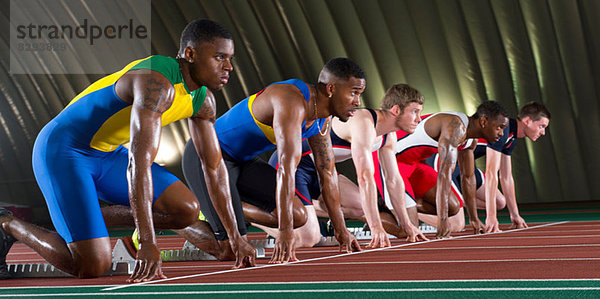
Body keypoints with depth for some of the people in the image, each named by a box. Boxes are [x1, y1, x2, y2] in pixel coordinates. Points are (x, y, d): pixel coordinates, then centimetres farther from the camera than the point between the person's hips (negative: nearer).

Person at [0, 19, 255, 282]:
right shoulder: (157, 84, -29)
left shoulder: (203, 100, 0)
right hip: (62, 151, -9)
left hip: (108, 154, 9)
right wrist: (148, 245, -39)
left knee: (186, 211, -3)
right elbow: (139, 163, -36)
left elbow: (214, 166, 8)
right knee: (93, 266, -18)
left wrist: (235, 237, 6)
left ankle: (89, 219, 12)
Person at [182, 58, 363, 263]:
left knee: (298, 216, -4)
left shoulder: (321, 119, 1)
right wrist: (285, 231, -39)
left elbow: (327, 173, 7)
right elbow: (287, 167, -36)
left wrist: (341, 230, 6)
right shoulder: (292, 102, -29)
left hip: (243, 160, 9)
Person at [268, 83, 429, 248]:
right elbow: (365, 177, -32)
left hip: (318, 170, 10)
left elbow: (394, 180, 12)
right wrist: (376, 228, -33)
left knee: (364, 208, 4)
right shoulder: (364, 123, -26)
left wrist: (406, 224, 10)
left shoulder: (389, 137, 4)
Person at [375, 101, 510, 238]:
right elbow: (445, 173, -34)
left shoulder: (471, 140, 3)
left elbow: (468, 177, 13)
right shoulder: (456, 126, -28)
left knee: (453, 207, 6)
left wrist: (474, 219, 15)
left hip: (414, 163, 10)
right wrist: (442, 221, -37)